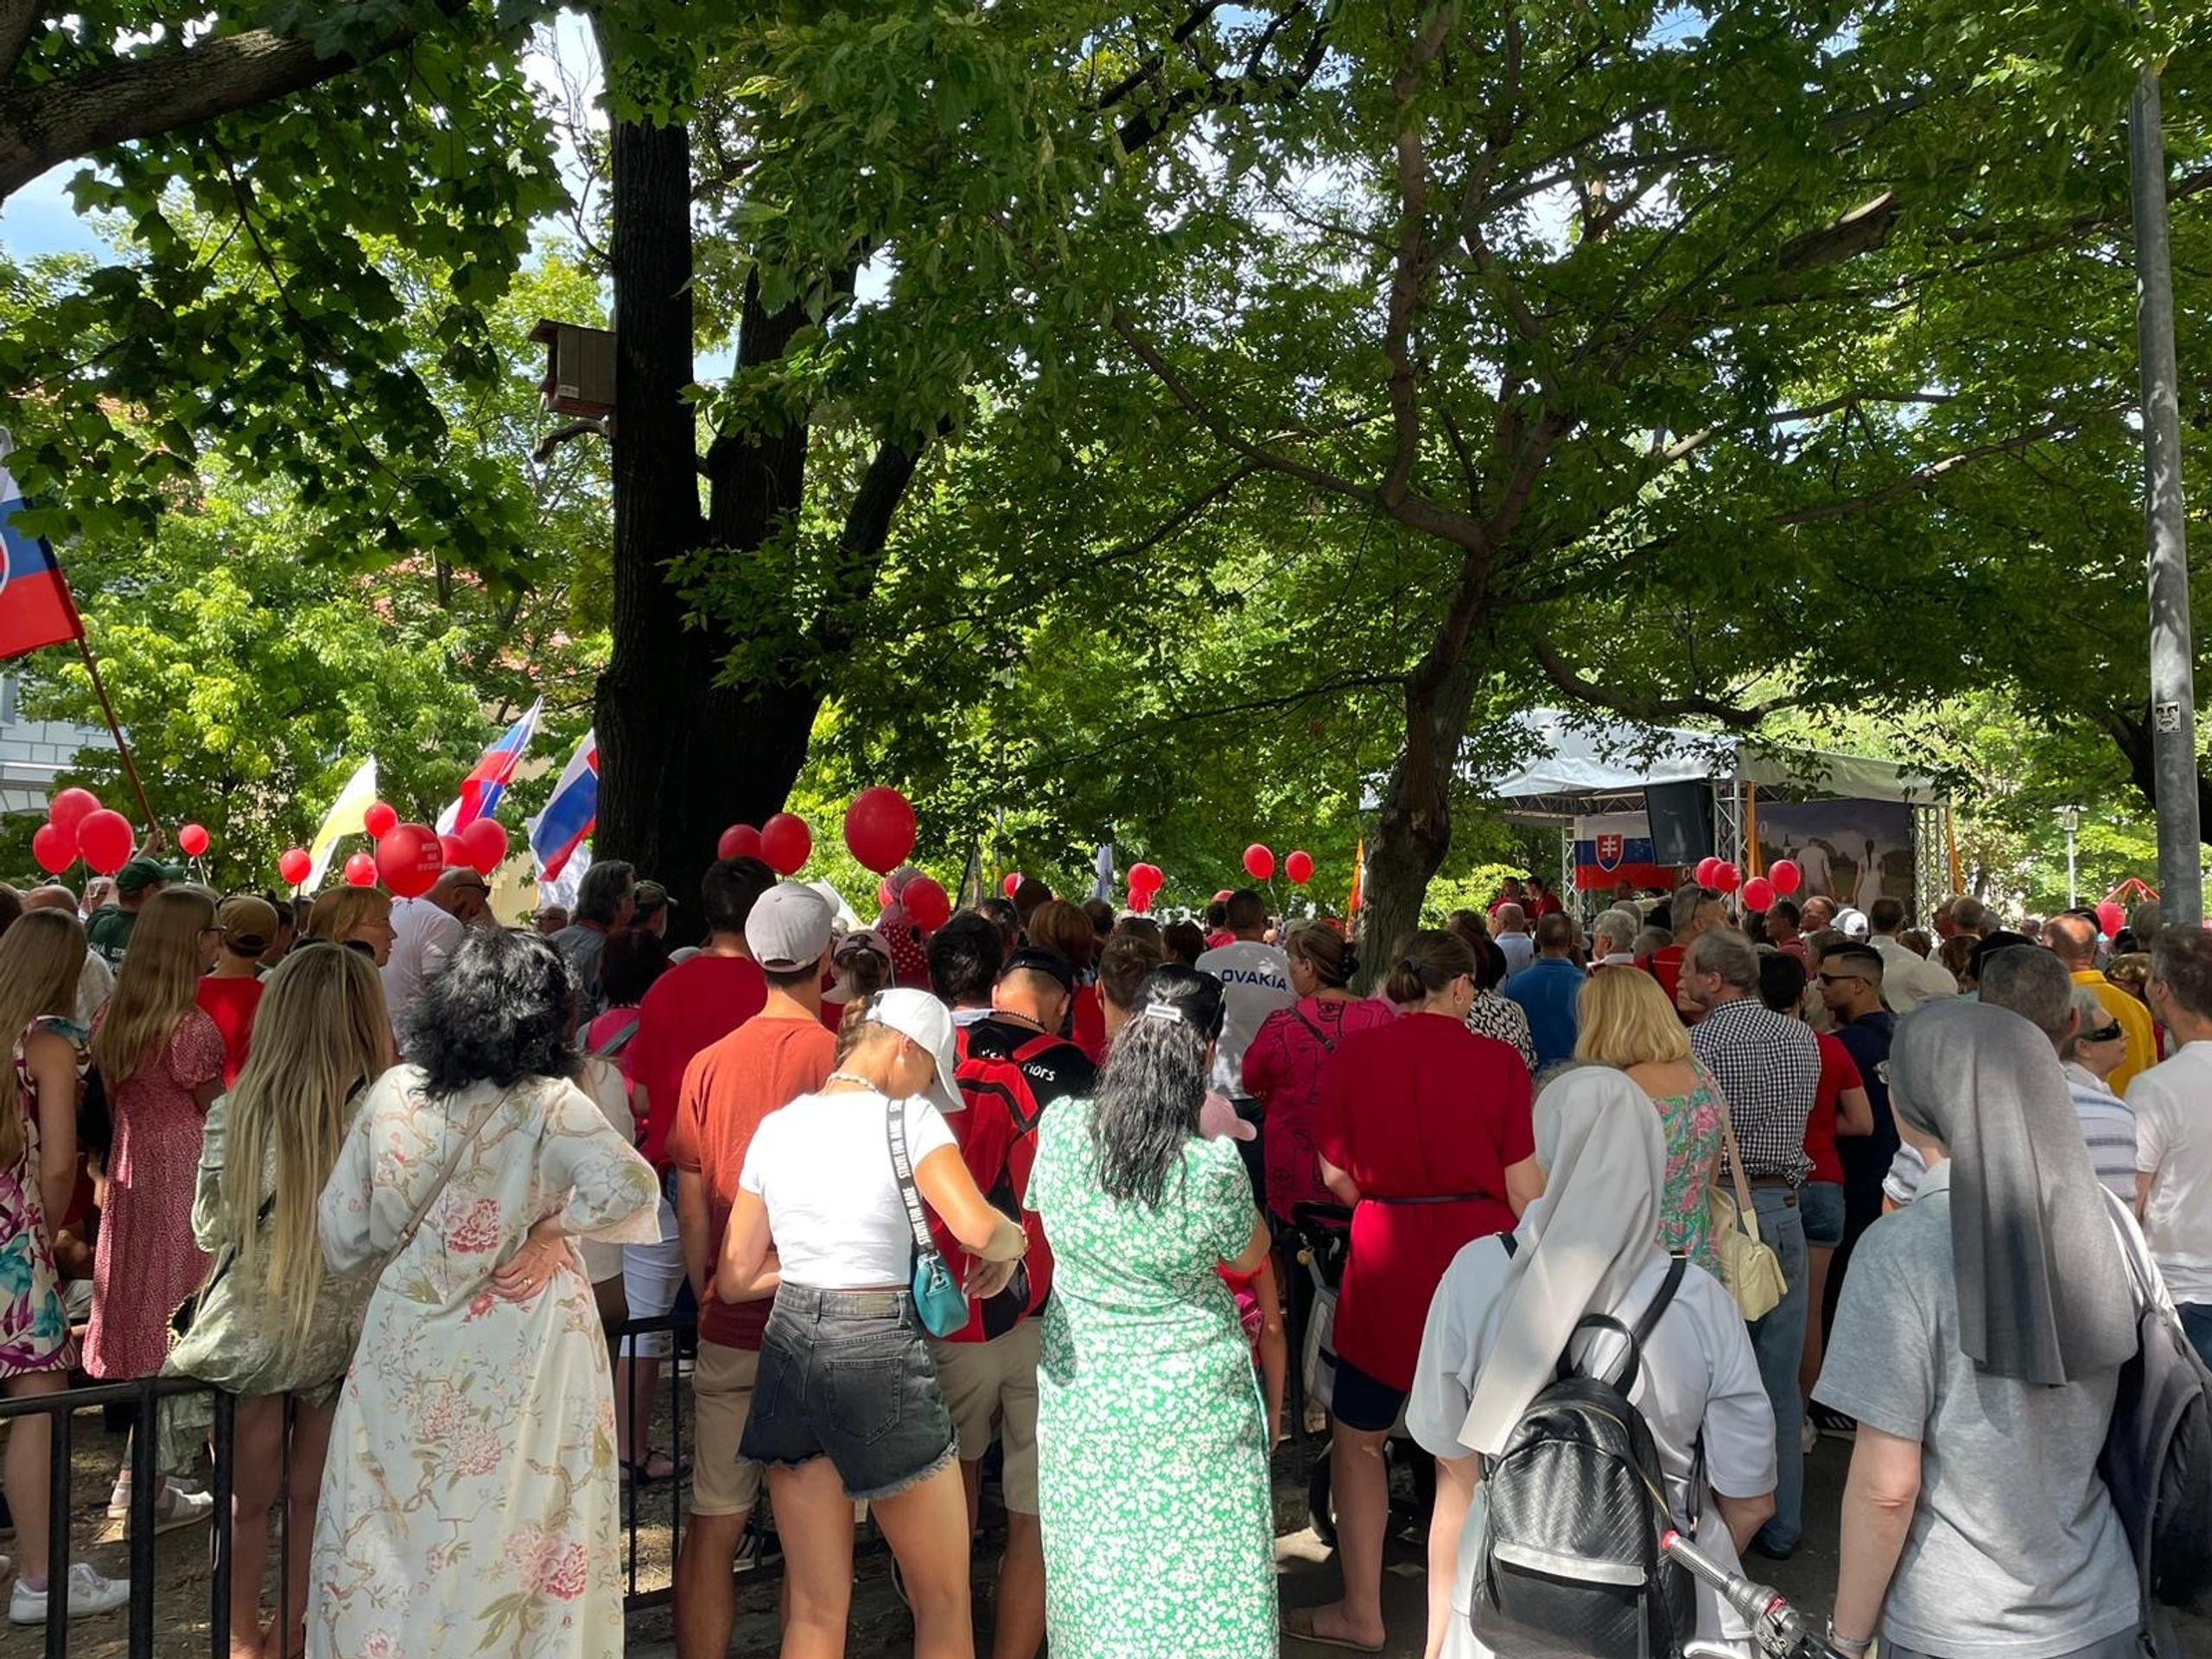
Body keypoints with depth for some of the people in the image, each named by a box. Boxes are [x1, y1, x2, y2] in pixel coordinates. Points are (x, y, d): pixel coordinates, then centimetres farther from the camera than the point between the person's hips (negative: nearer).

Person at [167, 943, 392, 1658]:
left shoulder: (234, 1111, -14)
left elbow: (210, 1229, 0)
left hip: (252, 1326, 1)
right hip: (342, 1327, -1)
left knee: (249, 1499, 19)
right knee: (315, 1497, 18)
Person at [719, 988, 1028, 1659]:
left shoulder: (776, 1125, 6)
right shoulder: (906, 1116, -11)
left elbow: (735, 1279, 8)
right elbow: (979, 1228, -25)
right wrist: (1012, 1245, -4)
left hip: (788, 1347, 6)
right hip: (879, 1352, -6)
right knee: (944, 1604, 11)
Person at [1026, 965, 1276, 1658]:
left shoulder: (1061, 1127, -13)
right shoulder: (1213, 1163, -22)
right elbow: (1248, 1257, -3)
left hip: (1080, 1385, 3)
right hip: (1191, 1397, -3)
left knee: (1097, 1570, 19)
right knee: (1197, 1577, 13)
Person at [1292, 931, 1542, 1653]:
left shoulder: (1350, 1057, -6)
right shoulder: (1497, 1062, -9)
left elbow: (1336, 1177, -2)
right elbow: (1524, 1189, -7)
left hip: (1385, 1262, 0)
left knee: (1357, 1436, 18)